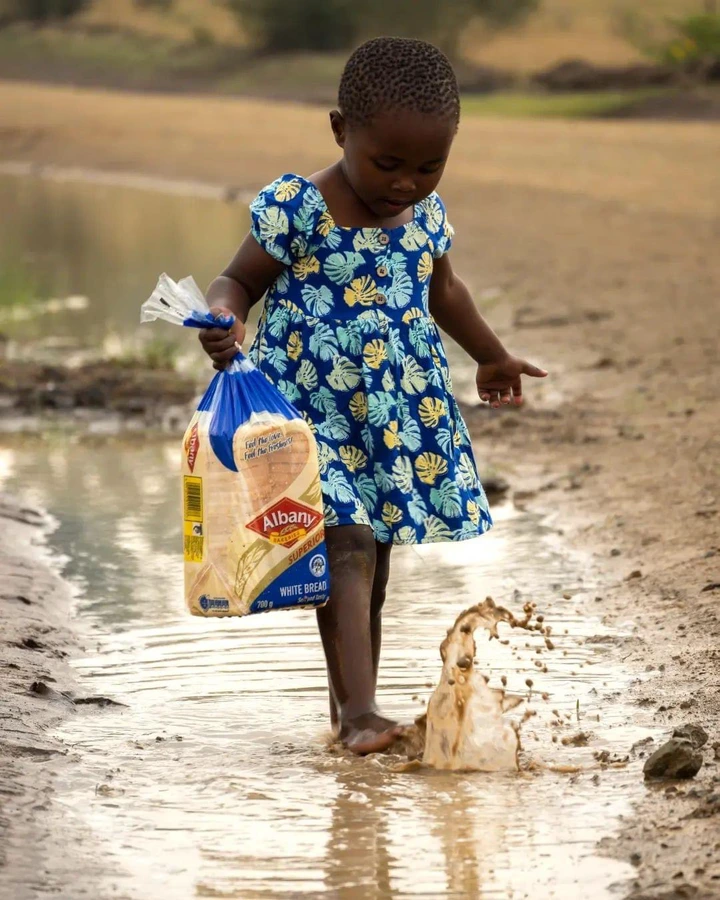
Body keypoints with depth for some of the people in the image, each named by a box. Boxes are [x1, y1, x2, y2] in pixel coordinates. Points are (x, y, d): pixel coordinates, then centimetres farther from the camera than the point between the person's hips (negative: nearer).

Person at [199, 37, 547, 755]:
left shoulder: (427, 214, 3)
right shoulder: (296, 209, -14)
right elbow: (239, 280, -7)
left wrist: (491, 358, 35)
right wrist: (223, 318, -31)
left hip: (399, 415, 5)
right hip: (316, 409, -5)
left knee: (371, 560, 11)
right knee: (350, 549, -16)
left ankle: (348, 704, 21)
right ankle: (359, 710, -18)